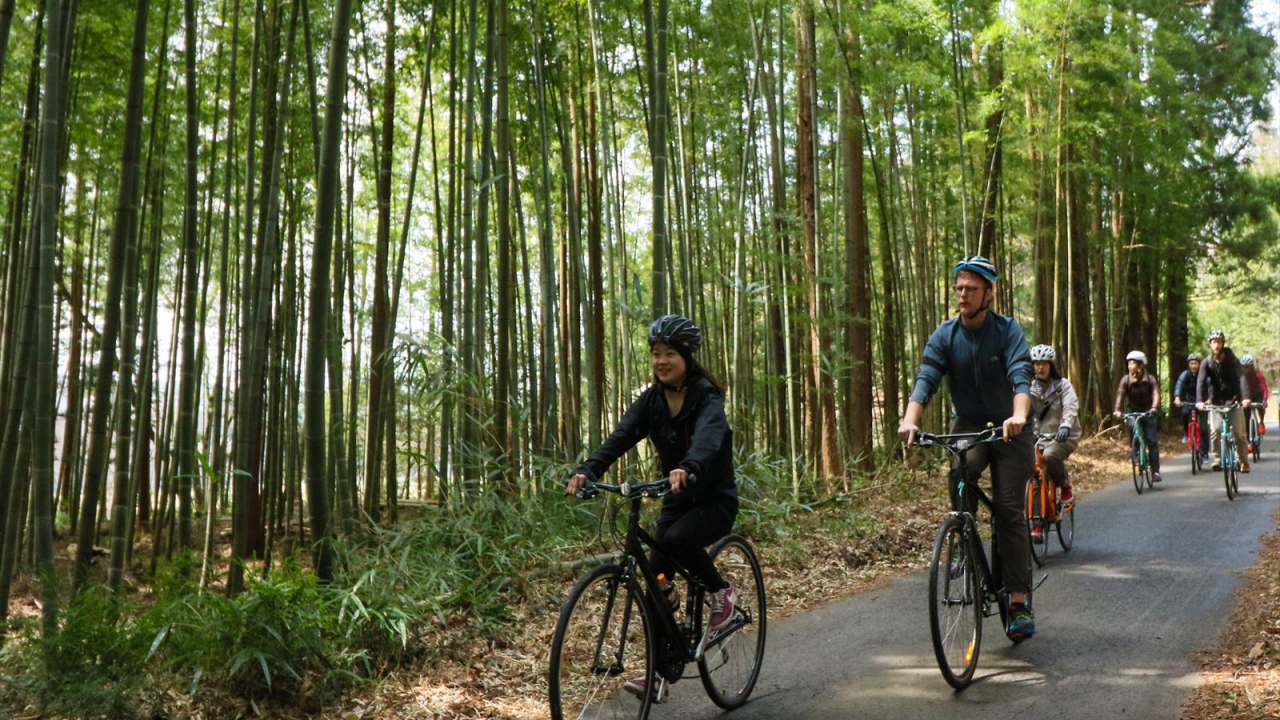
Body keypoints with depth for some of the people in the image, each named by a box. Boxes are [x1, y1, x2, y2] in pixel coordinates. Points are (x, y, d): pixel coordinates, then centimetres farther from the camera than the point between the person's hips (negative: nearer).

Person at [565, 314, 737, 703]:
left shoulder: (707, 397, -18)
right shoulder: (652, 399, -3)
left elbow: (708, 436, -39)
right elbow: (621, 436, -18)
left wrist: (688, 469, -61)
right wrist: (587, 470, -36)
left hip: (715, 499, -6)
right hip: (677, 499, 6)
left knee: (675, 539, -33)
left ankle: (720, 591, -6)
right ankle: (661, 673, 9)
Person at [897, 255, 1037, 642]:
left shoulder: (1008, 330, -11)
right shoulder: (944, 335, -4)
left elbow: (1021, 376, -25)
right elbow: (926, 379, -16)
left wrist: (1019, 416, -45)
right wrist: (910, 420, -35)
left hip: (1009, 429, -2)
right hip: (967, 425, 2)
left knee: (1010, 512, -8)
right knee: (959, 473, -31)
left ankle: (1019, 602, -3)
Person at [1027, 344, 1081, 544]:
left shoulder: (1063, 385, -4)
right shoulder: (1030, 388, 5)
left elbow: (1071, 407, -21)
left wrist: (1065, 426, -41)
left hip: (1065, 437, -4)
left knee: (1049, 455, -36)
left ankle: (1066, 487, -7)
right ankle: (1037, 525, -5)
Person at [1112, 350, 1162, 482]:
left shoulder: (1150, 379, -9)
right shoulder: (1126, 379, -7)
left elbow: (1156, 393, -23)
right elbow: (1120, 395, -17)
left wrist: (1154, 407, -43)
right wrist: (1117, 410, -34)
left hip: (1148, 413, -1)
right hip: (1133, 413, 1)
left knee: (1152, 441, -7)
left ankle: (1155, 471, -6)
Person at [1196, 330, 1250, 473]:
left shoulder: (1232, 360, -7)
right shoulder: (1206, 362, -4)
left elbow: (1241, 378, -19)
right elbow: (1201, 381, -16)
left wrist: (1245, 397, -36)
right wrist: (1200, 400, -32)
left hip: (1233, 399, -1)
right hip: (1215, 401, 1)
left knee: (1239, 432, -2)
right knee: (1215, 431, -12)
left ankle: (1243, 461, 11)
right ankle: (1217, 459, 0)